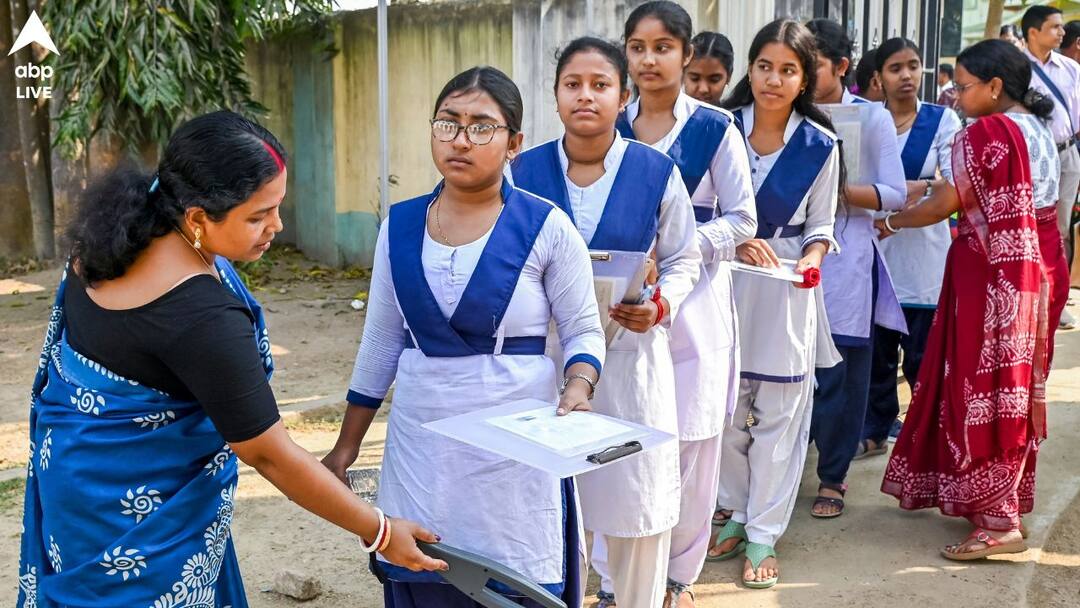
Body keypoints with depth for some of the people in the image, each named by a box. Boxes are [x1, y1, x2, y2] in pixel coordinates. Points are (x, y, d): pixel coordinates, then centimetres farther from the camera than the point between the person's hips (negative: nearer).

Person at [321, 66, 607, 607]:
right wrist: (345, 448, 12)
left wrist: (576, 391, -22)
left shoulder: (546, 227, -8)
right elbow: (381, 342, 10)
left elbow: (584, 331, -1)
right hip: (420, 449, 3)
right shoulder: (399, 225, 3)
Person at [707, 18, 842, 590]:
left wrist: (811, 260, -16)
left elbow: (820, 227, 4)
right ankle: (740, 513, 30)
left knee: (778, 412, 4)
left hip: (788, 290, -1)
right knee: (726, 407, 8)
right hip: (727, 280, 1)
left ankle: (762, 535, 17)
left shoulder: (820, 145, -4)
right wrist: (736, 243, -15)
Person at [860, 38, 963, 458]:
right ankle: (875, 430, 22)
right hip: (876, 247, 2)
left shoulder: (943, 120, 2)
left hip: (924, 252, -2)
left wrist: (923, 189, -26)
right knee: (877, 349, 7)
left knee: (923, 353, -1)